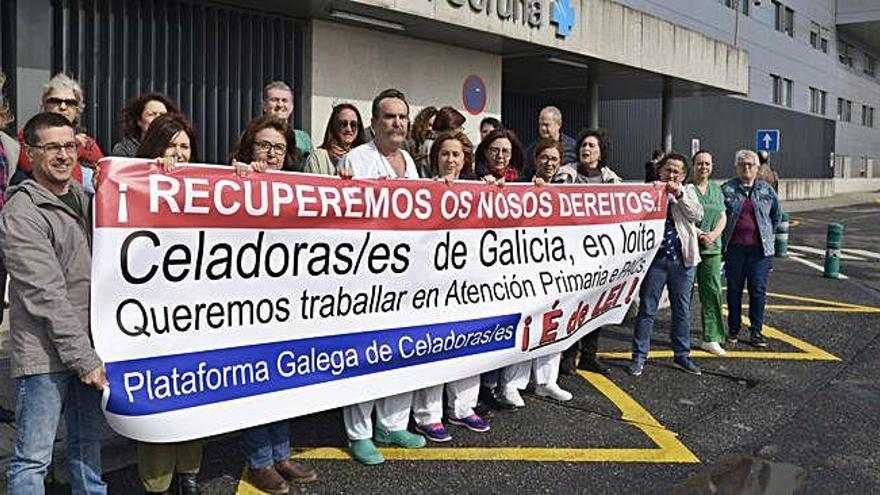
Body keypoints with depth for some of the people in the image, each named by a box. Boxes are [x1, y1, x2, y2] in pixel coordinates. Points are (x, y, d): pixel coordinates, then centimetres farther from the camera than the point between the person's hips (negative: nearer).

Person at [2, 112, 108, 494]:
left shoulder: (84, 196, 11)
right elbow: (46, 296, -16)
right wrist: (83, 358, -17)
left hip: (89, 347, 7)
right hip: (45, 353, -7)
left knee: (88, 441, 18)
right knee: (33, 457, 1)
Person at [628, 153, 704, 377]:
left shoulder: (688, 191, 10)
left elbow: (697, 216, -6)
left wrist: (680, 195, -16)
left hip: (682, 259, 3)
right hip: (655, 258, -2)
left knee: (682, 309, 11)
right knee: (647, 309, 2)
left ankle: (682, 355, 23)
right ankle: (639, 356, 10)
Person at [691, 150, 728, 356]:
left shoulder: (716, 189, 16)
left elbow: (723, 217, 13)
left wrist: (714, 234, -6)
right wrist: (699, 234, -17)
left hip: (712, 248, 5)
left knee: (713, 292, 2)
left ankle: (711, 338, 9)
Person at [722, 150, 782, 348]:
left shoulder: (766, 190, 7)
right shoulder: (727, 189, 1)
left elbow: (777, 214, 19)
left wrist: (768, 235, 16)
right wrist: (722, 240, 3)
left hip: (759, 248, 1)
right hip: (734, 247, -1)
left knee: (758, 290, 0)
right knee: (734, 289, 8)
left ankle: (756, 331, 10)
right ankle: (733, 329, 19)